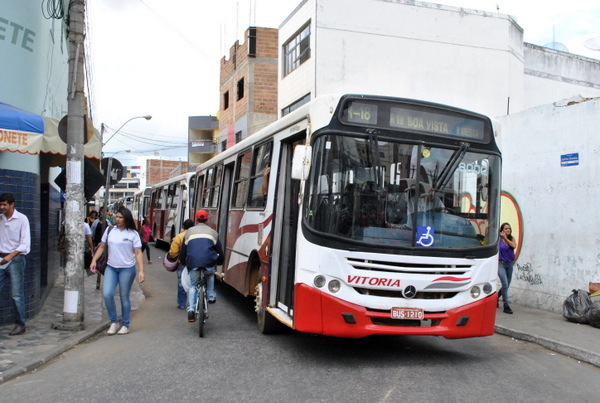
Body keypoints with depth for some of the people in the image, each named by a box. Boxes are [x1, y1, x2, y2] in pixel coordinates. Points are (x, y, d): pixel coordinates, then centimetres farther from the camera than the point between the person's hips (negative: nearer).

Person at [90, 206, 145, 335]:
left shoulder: (133, 234, -4)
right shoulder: (110, 230, 6)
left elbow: (138, 253, -7)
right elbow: (101, 247, 13)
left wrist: (141, 271, -16)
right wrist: (94, 260, 0)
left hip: (127, 269, -3)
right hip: (111, 268, 3)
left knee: (124, 297, 3)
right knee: (107, 294, -9)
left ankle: (125, 325, 18)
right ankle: (114, 322, 9)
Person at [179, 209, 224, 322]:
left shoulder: (189, 232, 18)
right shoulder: (213, 232, 16)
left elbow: (183, 253, 20)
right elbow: (220, 251, 18)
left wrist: (185, 262, 37)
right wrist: (219, 262, 36)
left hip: (193, 263, 0)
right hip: (208, 262, 0)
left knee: (192, 286, 15)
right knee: (210, 274, 34)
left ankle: (191, 309, -2)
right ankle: (211, 295, 21)